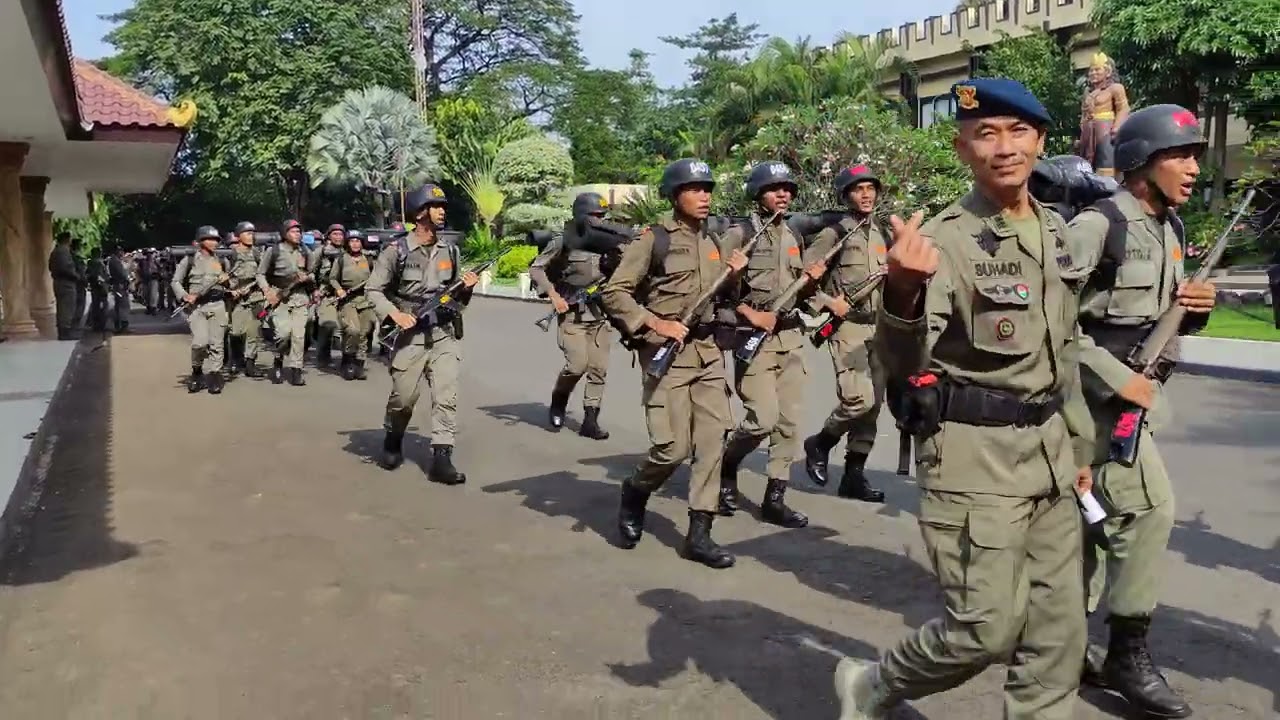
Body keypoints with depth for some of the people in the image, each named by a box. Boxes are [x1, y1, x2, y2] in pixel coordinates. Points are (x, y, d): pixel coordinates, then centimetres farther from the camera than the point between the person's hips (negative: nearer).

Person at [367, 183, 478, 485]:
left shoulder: (450, 251, 8)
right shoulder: (397, 250, -6)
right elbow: (373, 289, -3)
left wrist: (466, 288, -6)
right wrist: (395, 313, -17)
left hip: (445, 336, 3)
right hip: (412, 335, -3)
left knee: (446, 397, -8)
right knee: (403, 397, 6)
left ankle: (441, 460, -8)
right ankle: (393, 442, 34)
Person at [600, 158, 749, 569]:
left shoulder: (714, 241, 13)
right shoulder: (654, 240, -7)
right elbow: (614, 293, -10)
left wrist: (734, 277, 3)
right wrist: (656, 323, -18)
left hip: (708, 352, 6)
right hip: (666, 354, -6)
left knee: (712, 441, 0)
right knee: (674, 447, -9)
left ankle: (699, 534, 6)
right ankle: (634, 493, 22)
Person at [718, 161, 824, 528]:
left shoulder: (794, 238, 14)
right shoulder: (739, 234, -6)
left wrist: (810, 279, 2)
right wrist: (750, 314, -17)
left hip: (791, 336, 7)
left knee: (789, 421, 3)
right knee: (763, 419, -13)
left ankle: (774, 499, 10)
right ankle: (726, 465, 15)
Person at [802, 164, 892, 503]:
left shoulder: (883, 234, 16)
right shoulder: (833, 234, -3)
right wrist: (829, 302, -14)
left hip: (879, 327, 7)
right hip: (847, 326, -6)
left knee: (873, 404, 5)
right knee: (858, 399, -19)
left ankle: (854, 475, 14)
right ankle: (819, 443, 7)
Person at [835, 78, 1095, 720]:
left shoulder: (1054, 232, 9)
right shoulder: (944, 237, -14)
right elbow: (903, 362, -25)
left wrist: (1077, 444, 21)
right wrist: (903, 292, -45)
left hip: (1047, 449, 7)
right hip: (973, 454, -7)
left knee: (1058, 631, 12)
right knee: (987, 629, -2)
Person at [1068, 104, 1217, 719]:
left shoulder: (1171, 229, 12)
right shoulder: (1097, 224, -15)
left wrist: (1196, 308, -1)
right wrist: (1116, 379, -21)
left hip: (1139, 390, 8)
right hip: (1097, 391, -8)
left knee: (1099, 514, 12)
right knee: (1148, 507, -11)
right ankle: (1129, 655, 3)